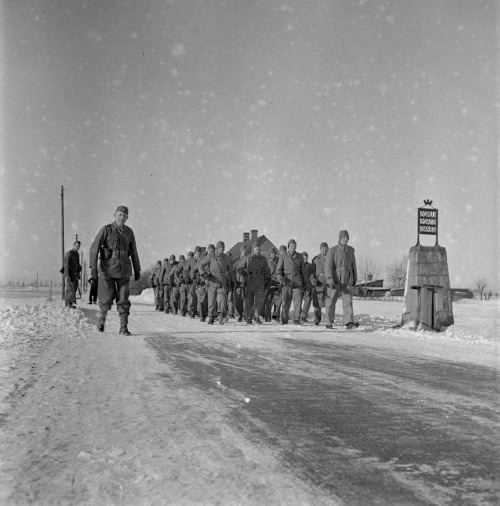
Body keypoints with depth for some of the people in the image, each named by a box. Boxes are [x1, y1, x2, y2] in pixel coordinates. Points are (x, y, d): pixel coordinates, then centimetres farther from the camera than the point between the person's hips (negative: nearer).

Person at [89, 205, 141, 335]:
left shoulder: (129, 232, 6)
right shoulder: (106, 229, -6)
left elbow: (134, 252, 12)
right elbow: (94, 248, -12)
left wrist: (137, 270, 12)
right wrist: (93, 266, -22)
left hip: (124, 269, 3)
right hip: (108, 268, -3)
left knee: (123, 299, -3)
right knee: (107, 298, -1)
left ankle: (123, 327, 2)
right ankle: (103, 315, 30)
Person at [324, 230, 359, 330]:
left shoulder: (350, 250, 7)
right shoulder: (332, 251, -8)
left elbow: (353, 265, 18)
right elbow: (328, 267, -14)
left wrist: (355, 278, 21)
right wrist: (330, 281, -23)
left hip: (347, 281, 3)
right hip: (335, 281, -3)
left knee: (348, 301, -9)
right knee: (331, 302, 5)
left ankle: (349, 323, -17)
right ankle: (329, 323, 17)